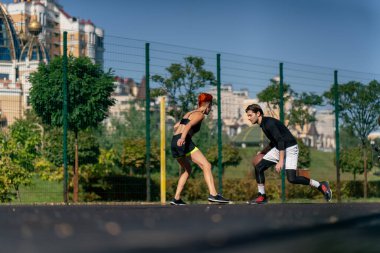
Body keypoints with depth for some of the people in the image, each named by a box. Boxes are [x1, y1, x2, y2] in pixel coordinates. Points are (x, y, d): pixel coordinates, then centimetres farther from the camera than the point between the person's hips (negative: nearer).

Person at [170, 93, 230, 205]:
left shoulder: (189, 113, 27)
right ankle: (213, 194, -29)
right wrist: (182, 138, -31)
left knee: (187, 169, 24)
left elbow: (176, 126, 33)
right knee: (206, 166, -14)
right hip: (185, 142, -9)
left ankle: (176, 199, 19)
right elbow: (188, 125, -17)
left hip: (174, 142, 9)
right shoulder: (200, 115, 1)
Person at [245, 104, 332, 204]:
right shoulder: (263, 124, 10)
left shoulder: (269, 123, -20)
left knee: (291, 178, -21)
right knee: (258, 168, -1)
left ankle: (321, 186, -7)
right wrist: (263, 151, 23)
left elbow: (281, 141, -27)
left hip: (289, 148, -9)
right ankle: (262, 197, 9)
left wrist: (280, 161, -31)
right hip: (278, 148, 9)